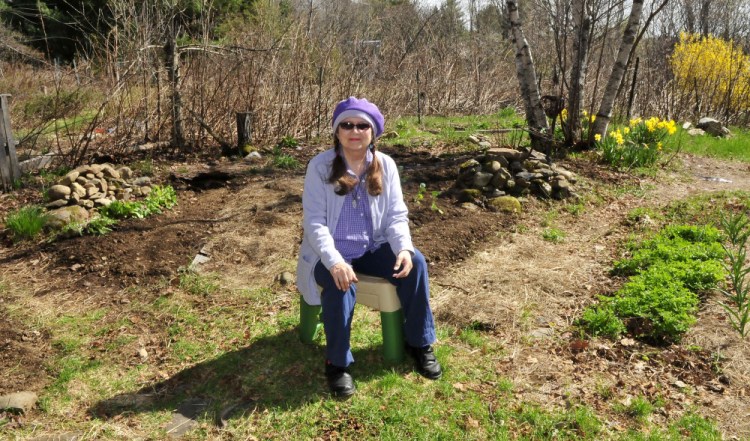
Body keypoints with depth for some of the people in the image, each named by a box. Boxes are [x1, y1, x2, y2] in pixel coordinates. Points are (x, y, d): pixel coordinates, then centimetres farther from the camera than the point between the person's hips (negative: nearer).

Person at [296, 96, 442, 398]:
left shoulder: (385, 165, 1)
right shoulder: (320, 166, -9)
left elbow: (397, 216, 0)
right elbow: (314, 222, -14)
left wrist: (404, 248, -21)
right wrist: (334, 262, -31)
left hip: (373, 248, 4)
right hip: (332, 253, -3)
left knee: (415, 262, -21)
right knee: (341, 284, -35)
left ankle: (419, 342, -2)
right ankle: (337, 363, -13)